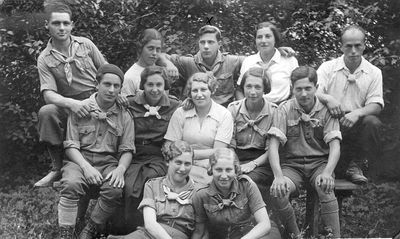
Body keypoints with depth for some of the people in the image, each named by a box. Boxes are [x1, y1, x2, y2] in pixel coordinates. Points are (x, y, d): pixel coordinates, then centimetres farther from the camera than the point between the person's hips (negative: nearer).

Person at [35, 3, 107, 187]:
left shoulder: (85, 44, 5)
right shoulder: (44, 59, 1)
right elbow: (48, 94, -10)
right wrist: (70, 103, -30)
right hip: (69, 105, 0)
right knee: (46, 112, -31)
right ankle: (58, 167, -14)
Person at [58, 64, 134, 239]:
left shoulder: (124, 116, 9)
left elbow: (127, 150, 7)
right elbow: (70, 146, -1)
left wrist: (120, 169, -15)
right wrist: (86, 166, -18)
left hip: (109, 162, 1)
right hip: (80, 159, -1)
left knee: (115, 190, -31)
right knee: (71, 184, -34)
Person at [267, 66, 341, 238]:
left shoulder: (326, 110, 0)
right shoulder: (284, 110, -1)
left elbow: (335, 146, -7)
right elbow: (273, 146, -9)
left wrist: (327, 172, -27)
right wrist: (278, 176, -25)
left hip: (320, 162, 0)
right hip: (292, 164, 0)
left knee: (326, 188, -33)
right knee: (277, 192, -29)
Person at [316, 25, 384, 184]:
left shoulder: (374, 72, 8)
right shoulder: (327, 67, 6)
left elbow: (376, 105, -2)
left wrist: (357, 113, -24)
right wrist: (327, 98, -31)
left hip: (355, 123, 1)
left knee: (373, 123, -30)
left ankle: (355, 165, -7)